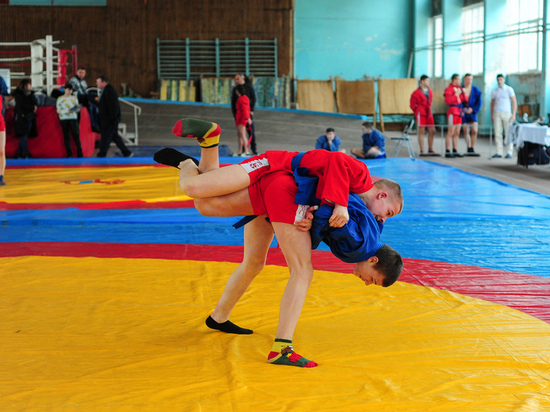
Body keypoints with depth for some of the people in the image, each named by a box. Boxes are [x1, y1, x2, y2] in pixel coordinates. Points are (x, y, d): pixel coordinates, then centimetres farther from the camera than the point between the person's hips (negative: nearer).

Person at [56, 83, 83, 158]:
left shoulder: (74, 98, 12)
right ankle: (69, 154, 2)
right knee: (66, 136, -1)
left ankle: (79, 153, -6)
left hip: (73, 118, 1)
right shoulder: (60, 99, 6)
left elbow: (77, 110, 10)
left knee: (76, 135, -7)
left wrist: (78, 107, -14)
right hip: (64, 119, -1)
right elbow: (59, 111, -1)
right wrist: (67, 111, -16)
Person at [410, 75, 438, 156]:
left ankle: (430, 150, 15)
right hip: (421, 114, -6)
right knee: (421, 132, -3)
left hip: (429, 113, 6)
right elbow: (412, 105, -1)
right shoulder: (416, 93, -7)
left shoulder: (430, 91, 12)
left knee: (432, 131, 4)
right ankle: (422, 151, 1)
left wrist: (429, 111, 13)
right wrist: (418, 112, 3)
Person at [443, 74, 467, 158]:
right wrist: (456, 94, -18)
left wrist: (463, 93, 2)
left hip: (459, 112, 9)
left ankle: (455, 151, 15)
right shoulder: (449, 89, -9)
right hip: (452, 112, -9)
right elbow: (447, 100, -21)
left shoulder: (459, 88, 16)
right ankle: (447, 152, -6)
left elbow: (464, 100, 18)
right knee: (451, 132, -8)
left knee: (457, 133, 10)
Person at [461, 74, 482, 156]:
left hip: (472, 112, 1)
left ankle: (472, 149, 3)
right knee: (466, 131, 0)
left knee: (474, 131, -9)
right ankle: (469, 149, 9)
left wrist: (473, 109, -9)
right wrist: (461, 110, -12)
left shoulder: (475, 89, 4)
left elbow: (479, 101, 2)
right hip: (463, 113, 0)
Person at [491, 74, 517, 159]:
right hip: (497, 114, 3)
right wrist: (491, 116, 12)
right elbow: (492, 104, 18)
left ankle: (509, 152, 0)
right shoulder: (494, 91, 10)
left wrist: (514, 114, -12)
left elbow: (514, 102, -3)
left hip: (507, 113, -3)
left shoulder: (509, 89, -1)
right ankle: (499, 153, 1)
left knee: (508, 133, -4)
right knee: (497, 133, -2)